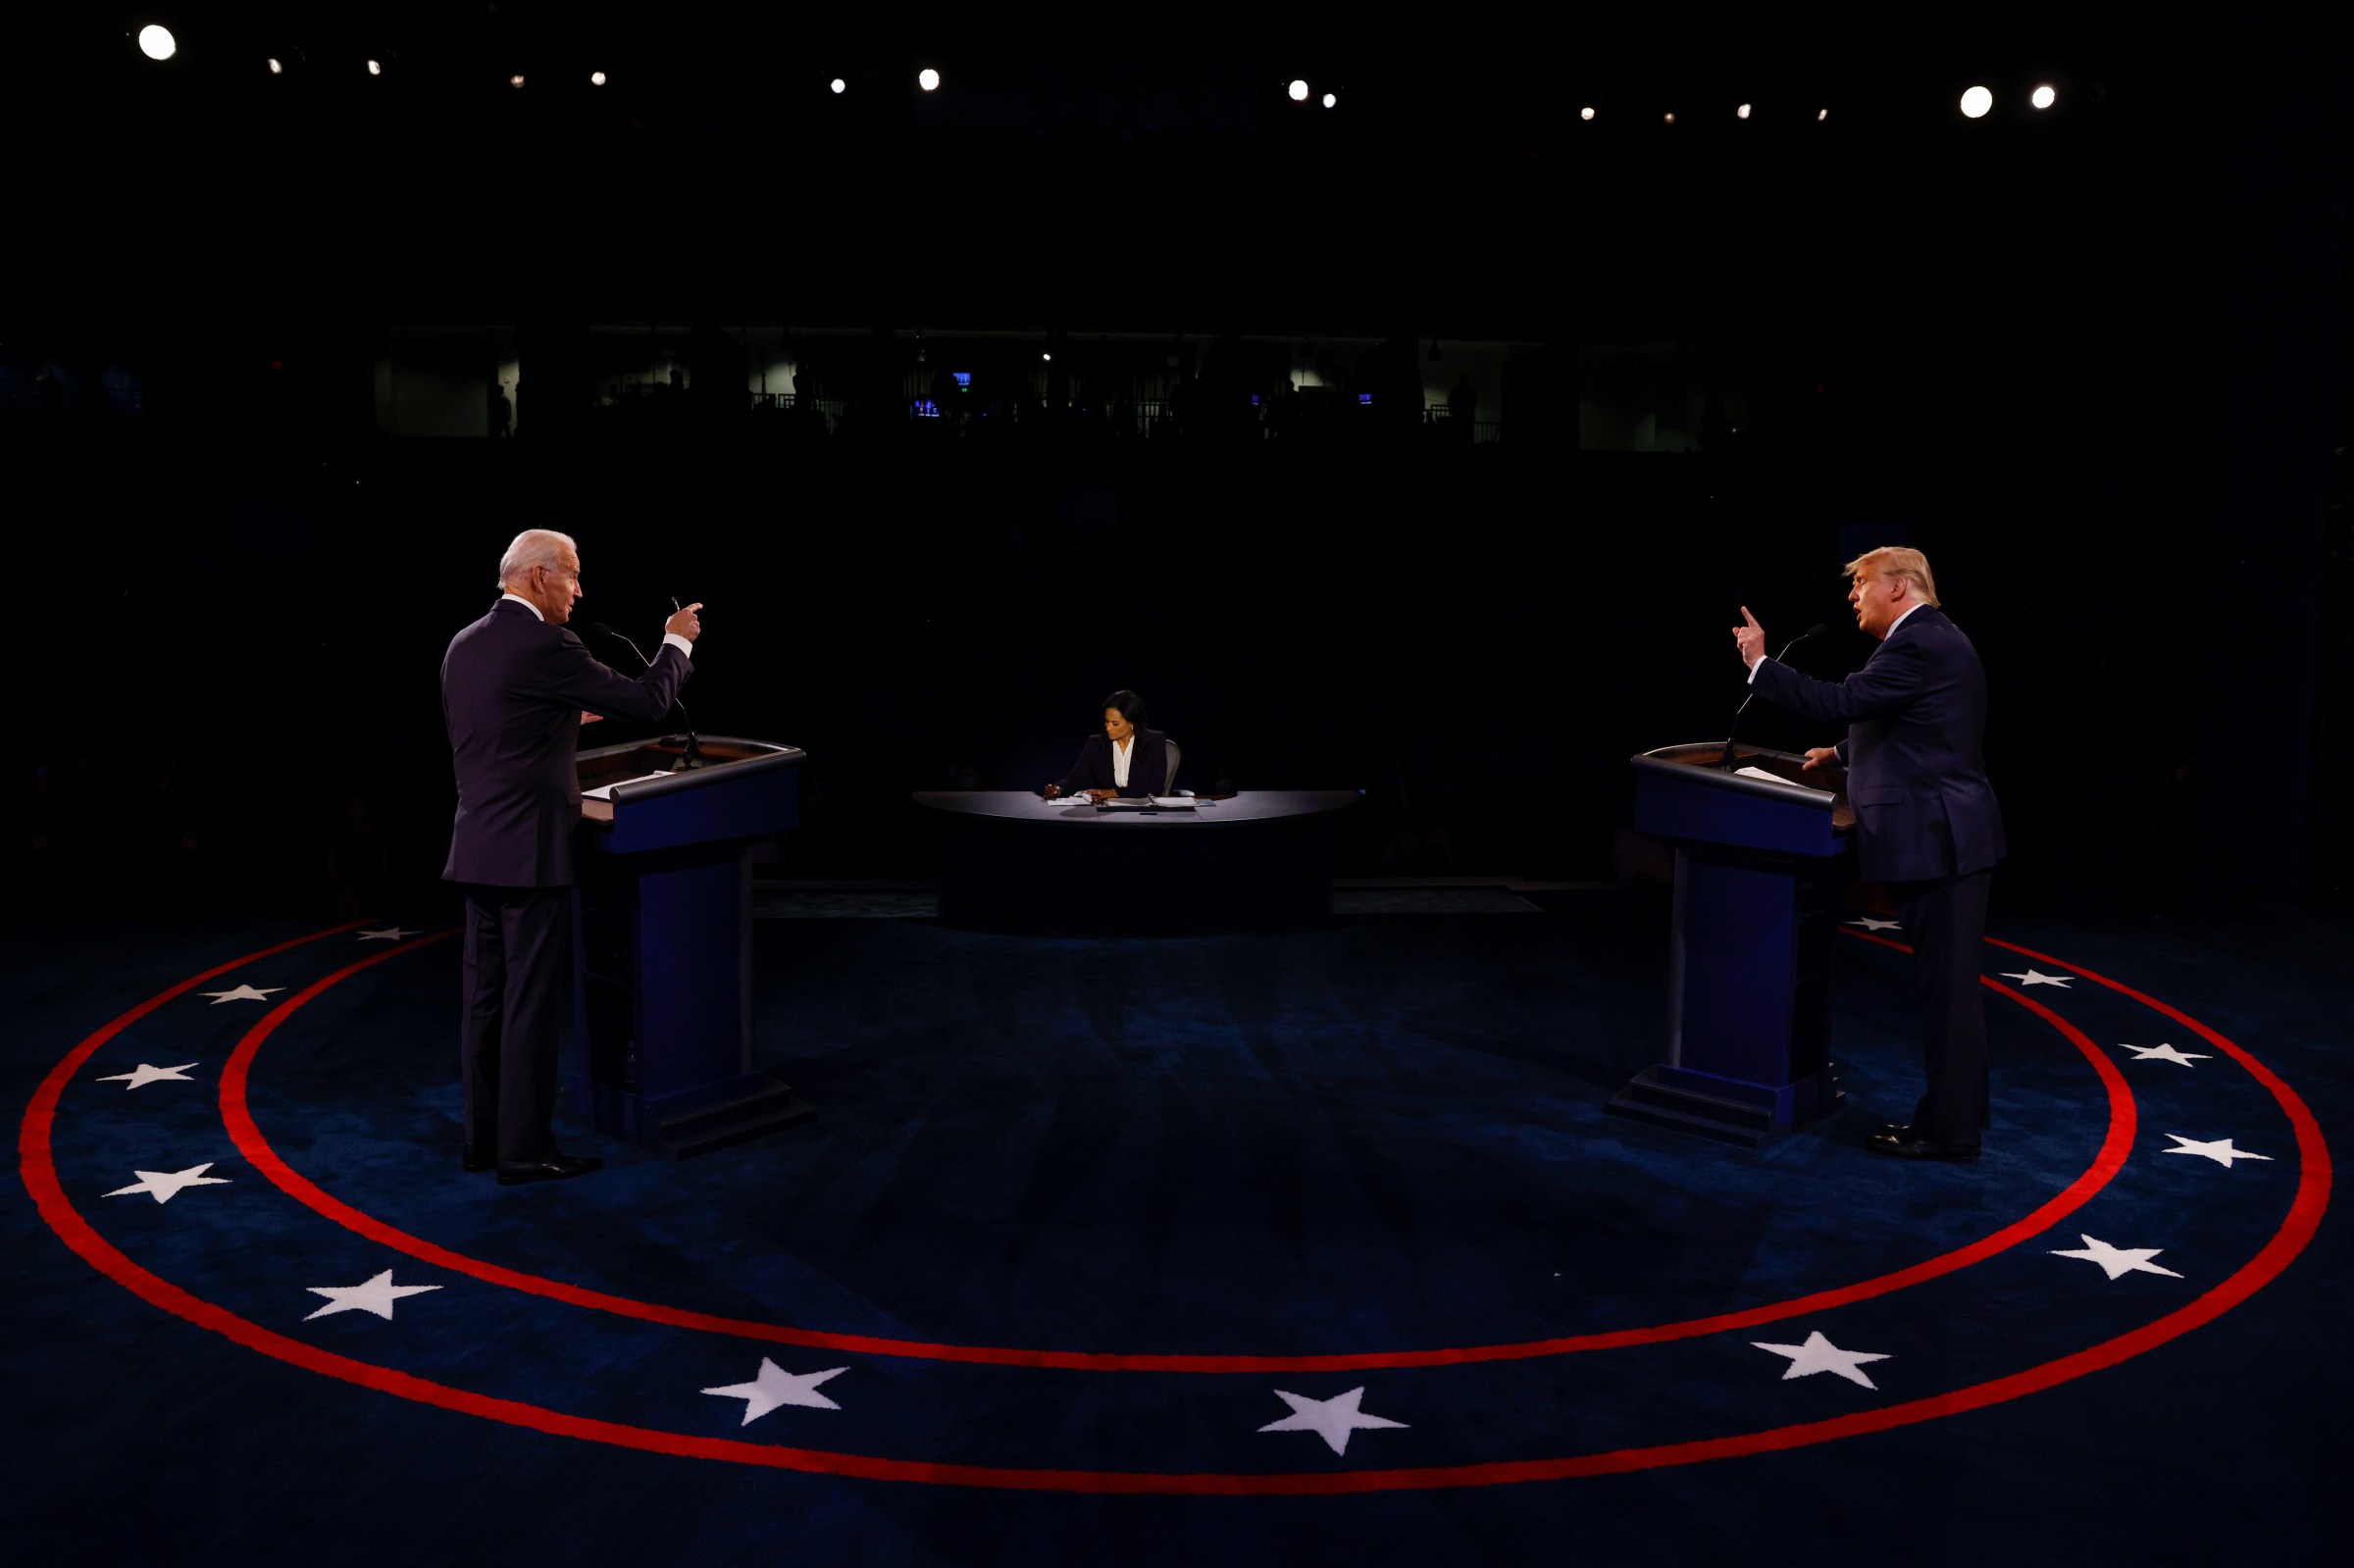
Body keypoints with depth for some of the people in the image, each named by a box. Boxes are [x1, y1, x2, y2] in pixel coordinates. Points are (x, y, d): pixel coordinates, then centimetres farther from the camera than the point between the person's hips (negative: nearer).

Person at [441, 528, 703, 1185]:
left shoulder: (463, 645, 10)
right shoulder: (548, 649, -15)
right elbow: (648, 701, -11)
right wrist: (677, 642, 7)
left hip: (477, 850, 8)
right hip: (530, 853, -8)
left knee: (485, 997, 13)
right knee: (531, 1001, -2)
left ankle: (482, 1137, 20)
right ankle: (525, 1149, 2)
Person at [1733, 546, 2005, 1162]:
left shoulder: (1919, 645, -16)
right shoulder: (1933, 639, 17)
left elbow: (1840, 702, -22)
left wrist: (1760, 662, -14)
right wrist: (1844, 752, 27)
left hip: (1937, 839, -11)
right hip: (1944, 835, 11)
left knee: (1947, 986, -4)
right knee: (1947, 985, 15)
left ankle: (1951, 1130, 3)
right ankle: (1952, 1112, 24)